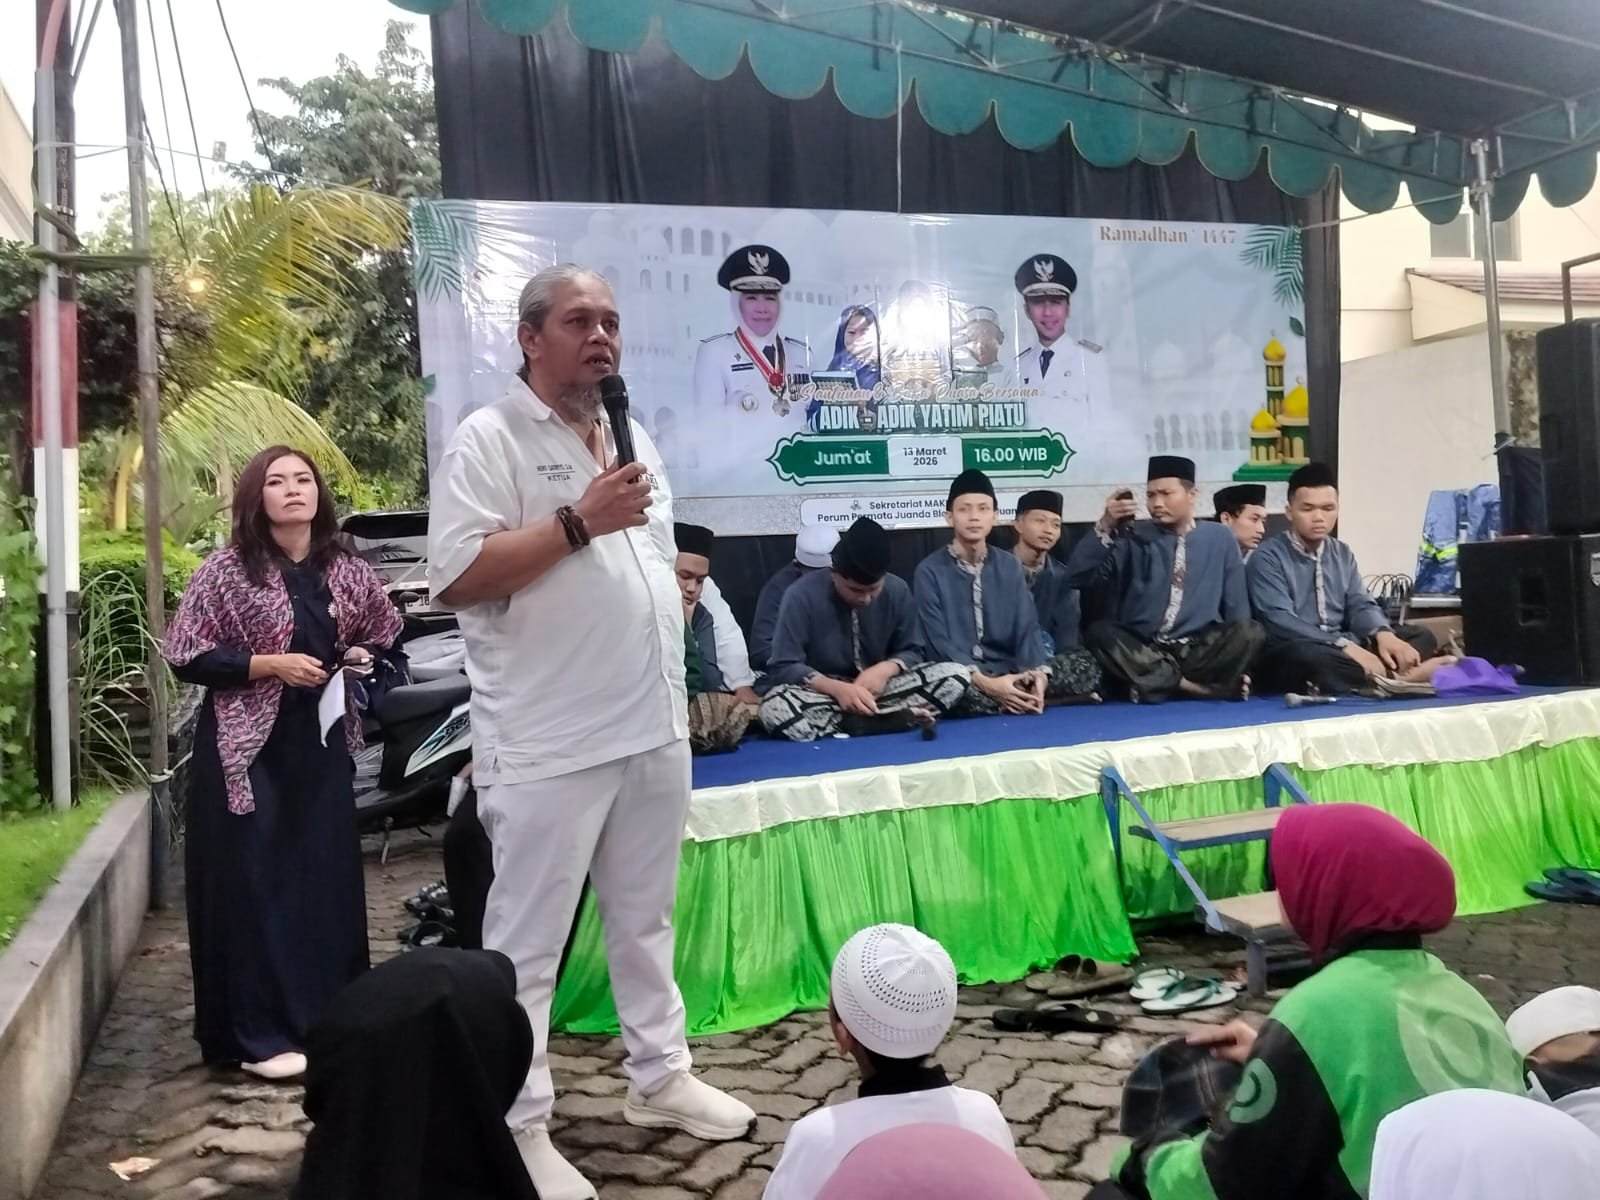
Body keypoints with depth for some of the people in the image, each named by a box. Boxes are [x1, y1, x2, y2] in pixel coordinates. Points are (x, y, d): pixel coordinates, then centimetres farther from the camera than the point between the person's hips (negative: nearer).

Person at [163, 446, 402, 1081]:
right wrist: (268, 663, -17)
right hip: (248, 748, -4)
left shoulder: (346, 571, 5)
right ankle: (258, 1035, 10)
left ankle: (328, 1019, 23)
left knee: (326, 881, 8)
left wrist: (362, 659, -2)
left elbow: (386, 635, 19)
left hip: (321, 743, 4)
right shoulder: (227, 570, -6)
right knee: (252, 885, -1)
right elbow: (186, 655, -8)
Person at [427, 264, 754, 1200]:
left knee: (647, 919, 19)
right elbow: (456, 580, -19)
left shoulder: (635, 440, 14)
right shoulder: (489, 440, -9)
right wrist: (578, 521, -20)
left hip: (654, 732, 7)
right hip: (549, 746, -7)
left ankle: (660, 1076, 35)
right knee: (526, 942, 5)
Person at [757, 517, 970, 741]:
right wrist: (837, 688, -30)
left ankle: (857, 719, -21)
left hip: (879, 690, 3)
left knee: (955, 675, -18)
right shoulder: (802, 596, -16)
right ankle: (892, 717, -28)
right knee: (775, 708, -37)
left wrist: (884, 669, -20)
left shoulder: (897, 590, -6)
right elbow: (784, 666, -15)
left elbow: (912, 652, 3)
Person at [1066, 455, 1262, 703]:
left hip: (1199, 652, 0)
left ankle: (1156, 683, -26)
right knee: (1099, 632, -29)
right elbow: (1076, 578, -6)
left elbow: (1237, 606, 10)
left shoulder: (1220, 539, 7)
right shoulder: (1133, 537, 4)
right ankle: (1190, 684, -29)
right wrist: (1105, 527, -16)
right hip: (1141, 651, 0)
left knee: (1249, 631, -25)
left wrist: (1235, 660, -1)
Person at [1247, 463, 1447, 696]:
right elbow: (1281, 621, -19)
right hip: (1291, 655, -7)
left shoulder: (1342, 553, 15)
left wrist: (1383, 634, -16)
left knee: (1420, 635, -6)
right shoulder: (1267, 558, -8)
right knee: (1307, 657, -39)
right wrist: (1344, 646, -29)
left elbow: (1360, 605, 8)